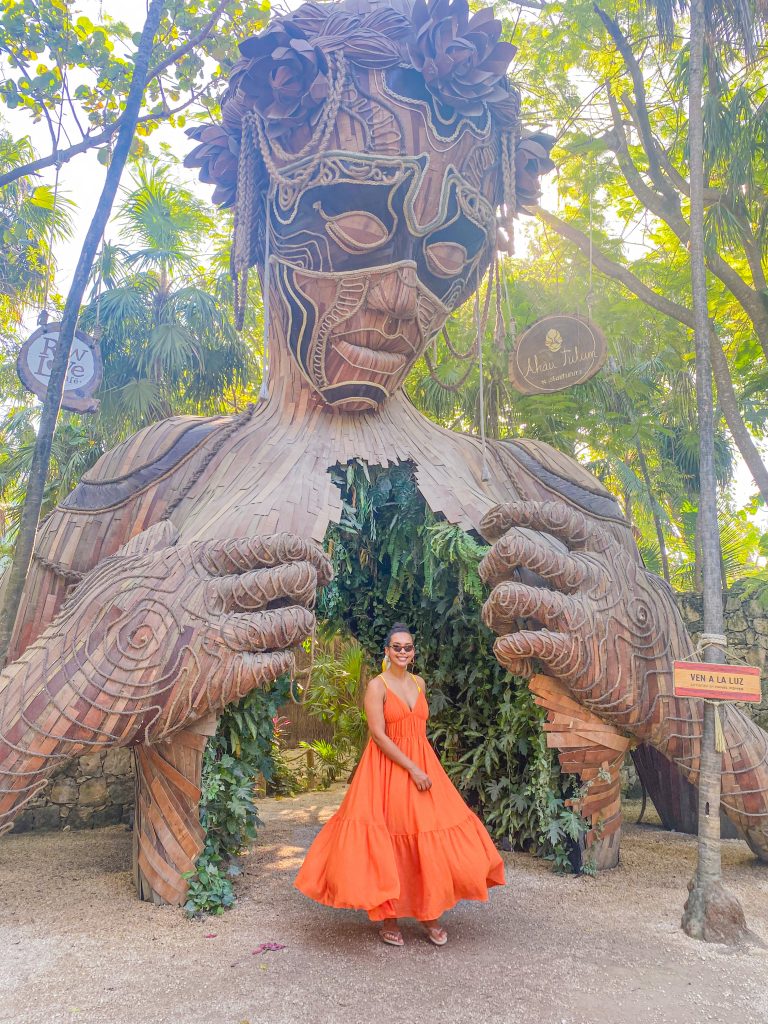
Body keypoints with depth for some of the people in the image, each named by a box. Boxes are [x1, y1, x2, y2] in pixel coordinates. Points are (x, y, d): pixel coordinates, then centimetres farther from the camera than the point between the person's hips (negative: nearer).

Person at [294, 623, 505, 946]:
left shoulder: (419, 683, 9)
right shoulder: (377, 686, -9)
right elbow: (379, 736, -15)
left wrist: (421, 767, 16)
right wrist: (412, 769, -17)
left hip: (423, 766, 5)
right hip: (388, 769, -5)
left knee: (429, 841, 5)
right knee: (388, 841, -1)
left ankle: (429, 913, 19)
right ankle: (387, 917, 14)